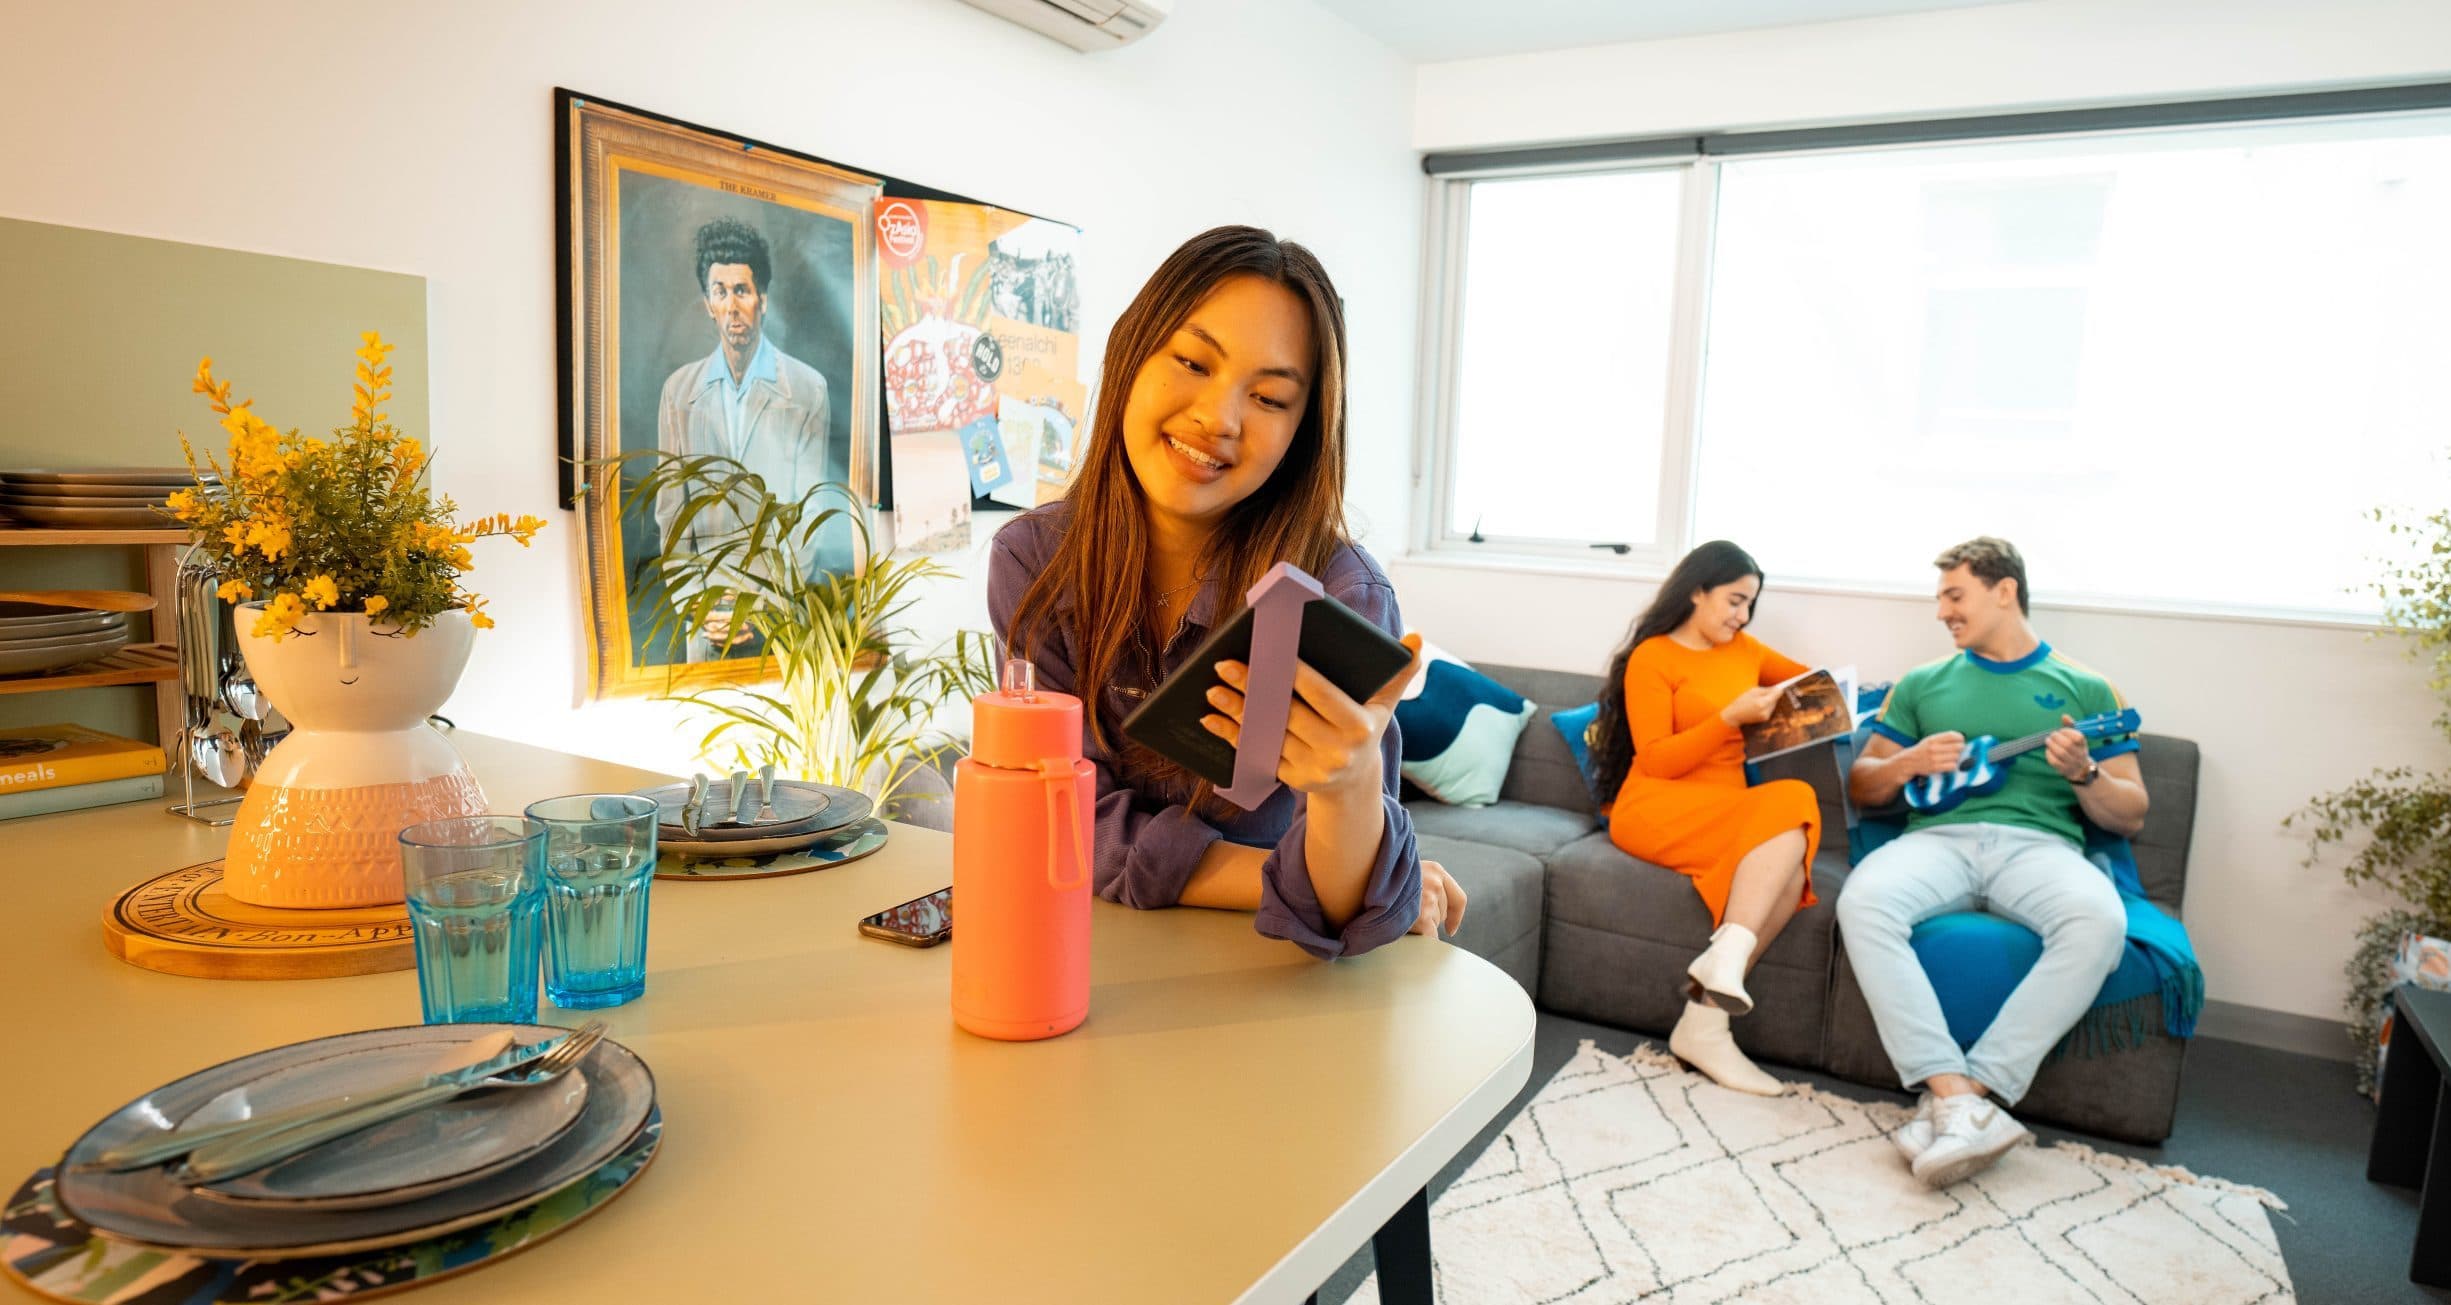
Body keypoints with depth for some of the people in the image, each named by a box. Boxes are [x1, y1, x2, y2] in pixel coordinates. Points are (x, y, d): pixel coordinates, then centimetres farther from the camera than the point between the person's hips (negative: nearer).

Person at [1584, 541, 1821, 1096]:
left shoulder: (1744, 649, 19)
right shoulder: (1652, 657, 0)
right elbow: (1656, 761, -7)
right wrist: (1733, 717, -16)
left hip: (1729, 816, 6)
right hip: (1658, 808, -6)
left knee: (1790, 869, -29)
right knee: (1791, 804, -31)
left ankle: (1705, 1021, -29)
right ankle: (1725, 958, -38)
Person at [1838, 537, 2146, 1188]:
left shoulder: (2086, 689, 18)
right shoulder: (1922, 684, 22)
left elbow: (2131, 818, 15)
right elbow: (1861, 787, 20)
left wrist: (2085, 774, -6)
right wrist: (1910, 762, -1)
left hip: (2041, 843, -1)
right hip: (1940, 836, 1)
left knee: (2100, 920, -37)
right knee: (1863, 900, -34)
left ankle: (1972, 1089, -34)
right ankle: (1958, 1098, -37)